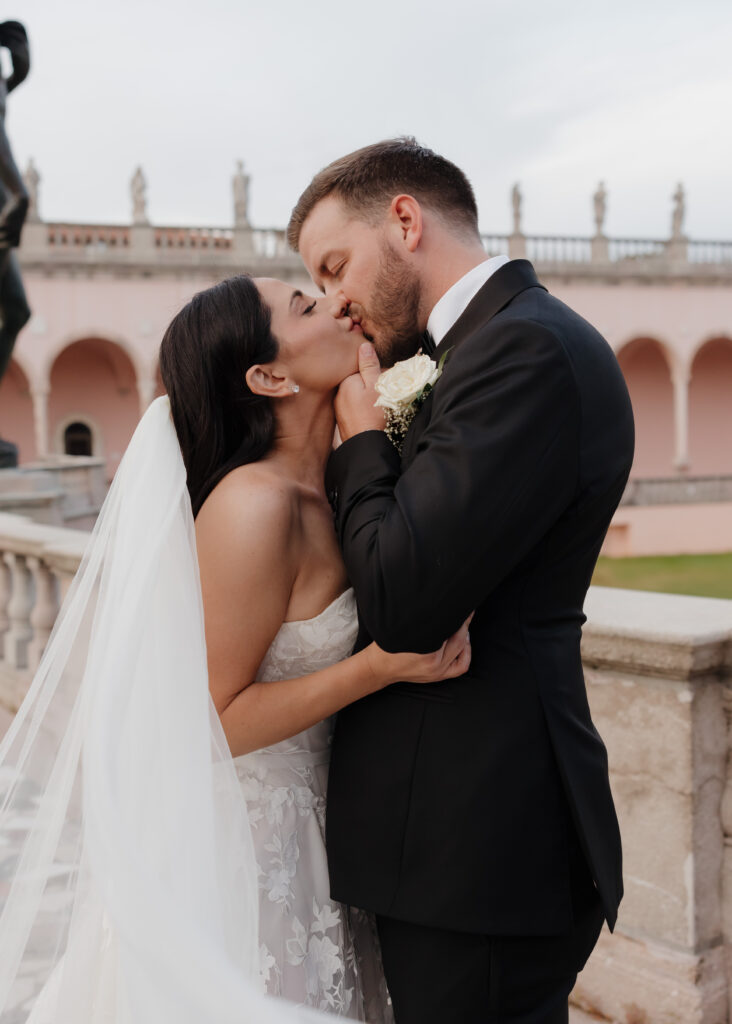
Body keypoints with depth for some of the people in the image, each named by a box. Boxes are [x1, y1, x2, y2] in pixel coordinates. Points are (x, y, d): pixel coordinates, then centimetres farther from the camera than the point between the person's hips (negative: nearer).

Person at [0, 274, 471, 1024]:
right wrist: (378, 668, -26)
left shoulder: (319, 494, 2)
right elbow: (222, 718, -19)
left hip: (297, 838, 8)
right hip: (231, 852, -8)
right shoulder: (254, 505, -23)